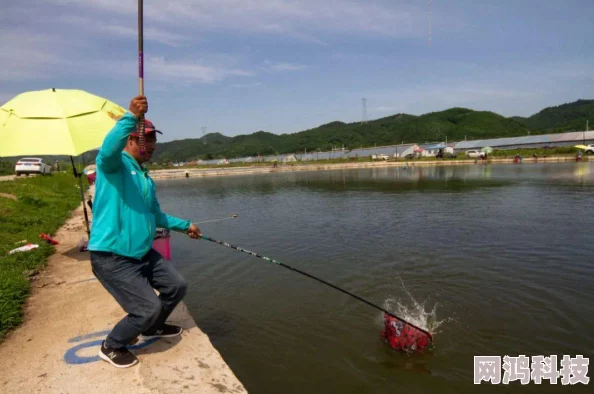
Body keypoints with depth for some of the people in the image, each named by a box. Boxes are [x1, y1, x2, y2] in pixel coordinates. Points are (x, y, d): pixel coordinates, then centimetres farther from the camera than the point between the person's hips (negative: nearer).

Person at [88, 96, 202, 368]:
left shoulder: (146, 178, 15)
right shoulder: (114, 164, -10)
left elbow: (156, 215, 26)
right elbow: (107, 150, -38)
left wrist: (185, 225, 28)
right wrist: (131, 116, -46)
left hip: (142, 253, 9)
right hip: (112, 257, -9)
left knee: (177, 286, 14)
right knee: (149, 307, -9)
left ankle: (152, 328, 39)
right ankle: (111, 346, 19)